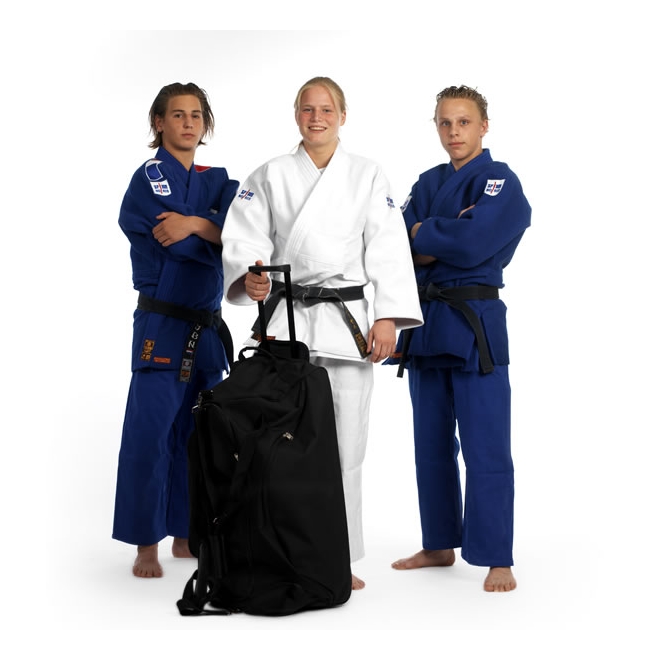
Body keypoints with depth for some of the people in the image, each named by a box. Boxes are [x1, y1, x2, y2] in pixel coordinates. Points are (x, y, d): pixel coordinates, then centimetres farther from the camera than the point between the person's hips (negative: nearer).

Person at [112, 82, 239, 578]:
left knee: (196, 435, 11)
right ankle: (146, 546, 5)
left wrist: (195, 224, -21)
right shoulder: (149, 178, -4)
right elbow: (178, 243, -20)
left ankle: (185, 534, 23)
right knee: (150, 433, -6)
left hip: (208, 329, 6)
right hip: (161, 327, -6)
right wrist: (217, 228, -11)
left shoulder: (216, 181, 13)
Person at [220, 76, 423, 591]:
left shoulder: (369, 175, 8)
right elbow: (245, 238, 1)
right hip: (288, 315, 0)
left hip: (349, 317, 0)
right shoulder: (270, 175, 9)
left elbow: (388, 249, 2)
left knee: (346, 441, 2)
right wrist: (249, 278, -21)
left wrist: (389, 317, -7)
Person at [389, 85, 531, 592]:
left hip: (475, 325, -7)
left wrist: (423, 233, -6)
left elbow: (473, 244, -21)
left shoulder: (500, 183, -5)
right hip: (426, 320, 7)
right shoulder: (429, 183, 14)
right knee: (432, 444, 14)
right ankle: (439, 545, 26)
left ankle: (497, 559, 2)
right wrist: (447, 237, -13)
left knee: (485, 447, -7)